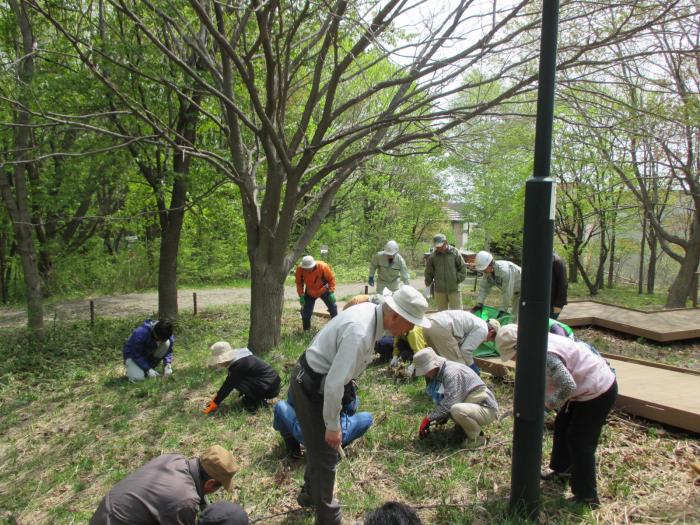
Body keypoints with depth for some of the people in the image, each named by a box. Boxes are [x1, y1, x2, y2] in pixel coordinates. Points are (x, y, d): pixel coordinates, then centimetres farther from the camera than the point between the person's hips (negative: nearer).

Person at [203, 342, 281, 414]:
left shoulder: (239, 364, -23)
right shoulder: (236, 359, 5)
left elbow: (229, 385, -17)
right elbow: (228, 382, 14)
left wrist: (215, 403, -9)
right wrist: (217, 397, 15)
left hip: (270, 388, -10)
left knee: (236, 381, -19)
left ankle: (256, 402, -3)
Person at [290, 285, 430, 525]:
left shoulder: (370, 310, -5)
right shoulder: (360, 333, -34)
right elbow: (334, 384, -31)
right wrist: (333, 425, -19)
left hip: (312, 379, 9)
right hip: (311, 386, -9)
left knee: (319, 444, 27)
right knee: (325, 454, 5)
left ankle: (309, 494, 50)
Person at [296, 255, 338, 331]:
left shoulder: (323, 267, -31)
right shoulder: (300, 269, -26)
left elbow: (331, 279, -17)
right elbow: (299, 283, -10)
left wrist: (331, 292, -21)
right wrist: (301, 296, -15)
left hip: (324, 290, -1)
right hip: (309, 293, 1)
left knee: (333, 308, -1)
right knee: (306, 312, -1)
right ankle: (306, 330, 20)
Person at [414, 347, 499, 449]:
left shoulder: (452, 372, -25)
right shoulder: (439, 373, 3)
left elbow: (449, 404, -29)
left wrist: (428, 418, -20)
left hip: (487, 410, -9)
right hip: (471, 405, 9)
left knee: (457, 409, -35)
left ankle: (477, 438, -9)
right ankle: (464, 427, 13)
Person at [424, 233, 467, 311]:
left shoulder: (455, 253, -3)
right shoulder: (433, 256, 0)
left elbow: (463, 268, 2)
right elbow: (428, 272, 10)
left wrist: (457, 279, -5)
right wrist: (428, 284, 9)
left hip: (454, 289, -2)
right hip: (439, 290, 2)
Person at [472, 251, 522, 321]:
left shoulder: (504, 271, -38)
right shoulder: (487, 272, -12)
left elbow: (507, 292, -35)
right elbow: (484, 288, -8)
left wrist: (503, 310, -30)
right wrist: (479, 304, -17)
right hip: (515, 291, 8)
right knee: (512, 313, 13)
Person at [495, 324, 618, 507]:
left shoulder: (545, 355, -32)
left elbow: (568, 386, -32)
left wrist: (552, 402, -16)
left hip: (598, 391, -10)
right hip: (588, 387, 10)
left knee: (580, 443, -2)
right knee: (562, 426, 21)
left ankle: (587, 497, 11)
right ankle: (562, 470, 39)